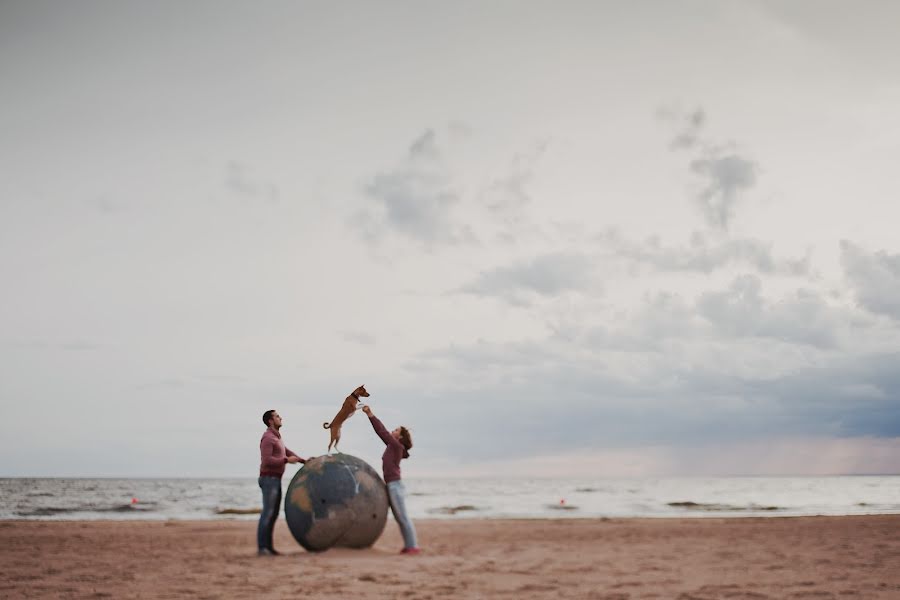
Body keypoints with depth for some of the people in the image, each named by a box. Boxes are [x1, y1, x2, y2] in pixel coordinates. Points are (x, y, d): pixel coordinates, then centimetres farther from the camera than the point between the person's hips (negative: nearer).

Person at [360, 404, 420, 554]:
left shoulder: (398, 446, -8)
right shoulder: (392, 446, 14)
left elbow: (383, 432, -10)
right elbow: (382, 432, 12)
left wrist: (370, 415, -8)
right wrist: (369, 415, 9)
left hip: (395, 486, -9)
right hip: (391, 486, 9)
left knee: (403, 518, -8)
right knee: (400, 518, 10)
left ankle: (413, 546, -6)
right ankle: (409, 546, 13)